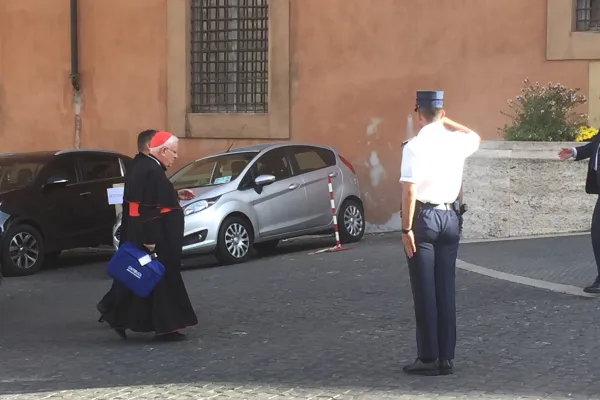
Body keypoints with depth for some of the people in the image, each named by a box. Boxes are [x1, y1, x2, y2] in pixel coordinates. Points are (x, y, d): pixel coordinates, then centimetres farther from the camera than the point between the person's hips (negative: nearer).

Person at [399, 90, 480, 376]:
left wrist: (407, 228, -14)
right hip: (449, 217, 5)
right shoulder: (457, 142, 4)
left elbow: (410, 190, -18)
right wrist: (448, 123, 25)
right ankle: (446, 357, 12)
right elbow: (475, 137, 29)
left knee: (424, 291, 0)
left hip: (424, 217, -5)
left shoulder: (415, 146, -13)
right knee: (446, 289, 9)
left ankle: (429, 358, 3)